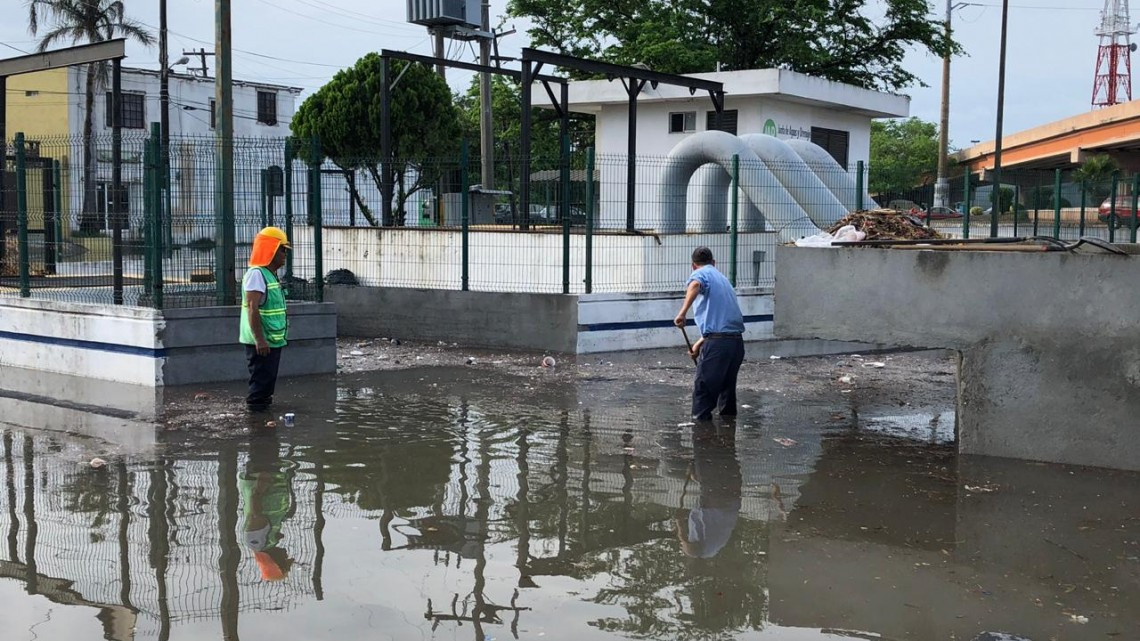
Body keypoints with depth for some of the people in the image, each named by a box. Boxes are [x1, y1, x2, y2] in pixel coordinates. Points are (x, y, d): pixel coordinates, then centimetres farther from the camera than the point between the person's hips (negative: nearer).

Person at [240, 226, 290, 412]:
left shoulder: (271, 274, 15)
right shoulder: (256, 274, -16)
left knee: (269, 380, 16)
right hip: (261, 343, -10)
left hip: (273, 341, 10)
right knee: (261, 381, -6)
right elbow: (252, 308, -23)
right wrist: (259, 339, -26)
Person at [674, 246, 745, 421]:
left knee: (703, 388, 2)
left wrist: (682, 312, -33)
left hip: (717, 341, -8)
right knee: (727, 388, 19)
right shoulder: (722, 278, 27)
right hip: (737, 341, 8)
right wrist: (700, 343, 39)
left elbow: (695, 285, -24)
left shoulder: (700, 274, 4)